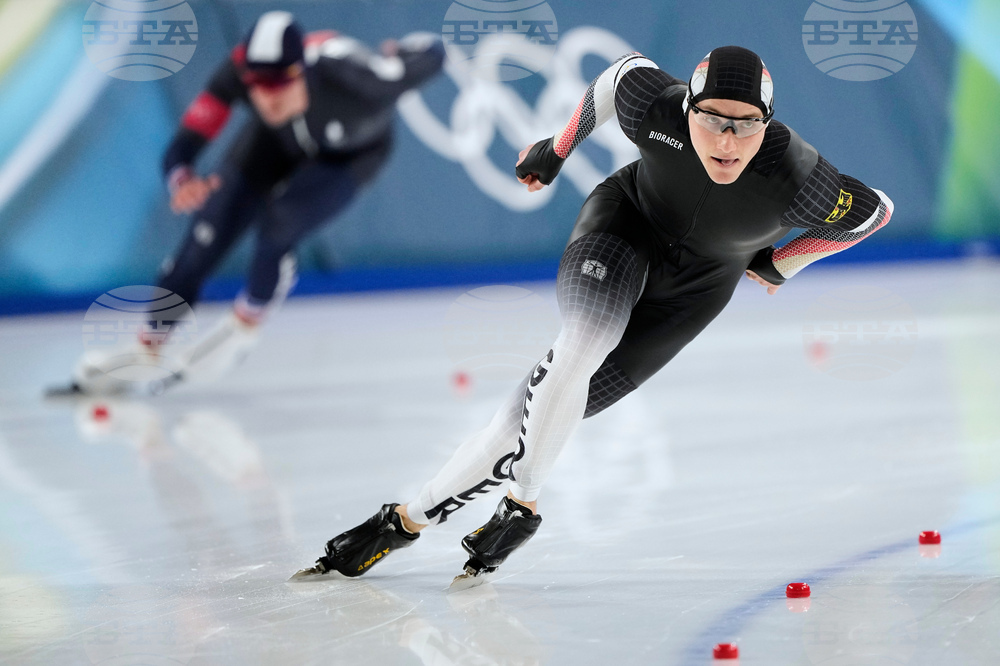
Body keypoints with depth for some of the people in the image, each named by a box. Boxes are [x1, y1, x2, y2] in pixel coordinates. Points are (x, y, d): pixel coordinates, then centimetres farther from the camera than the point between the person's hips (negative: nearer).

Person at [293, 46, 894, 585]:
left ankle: (411, 519, 4)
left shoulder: (796, 183, -34)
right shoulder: (654, 109, -31)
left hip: (692, 286, 0)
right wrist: (557, 150, 7)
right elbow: (625, 71, -7)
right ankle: (522, 505, -10)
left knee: (543, 411, -10)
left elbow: (876, 210, -14)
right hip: (628, 216, 0)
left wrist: (782, 263, -3)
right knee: (583, 346, -30)